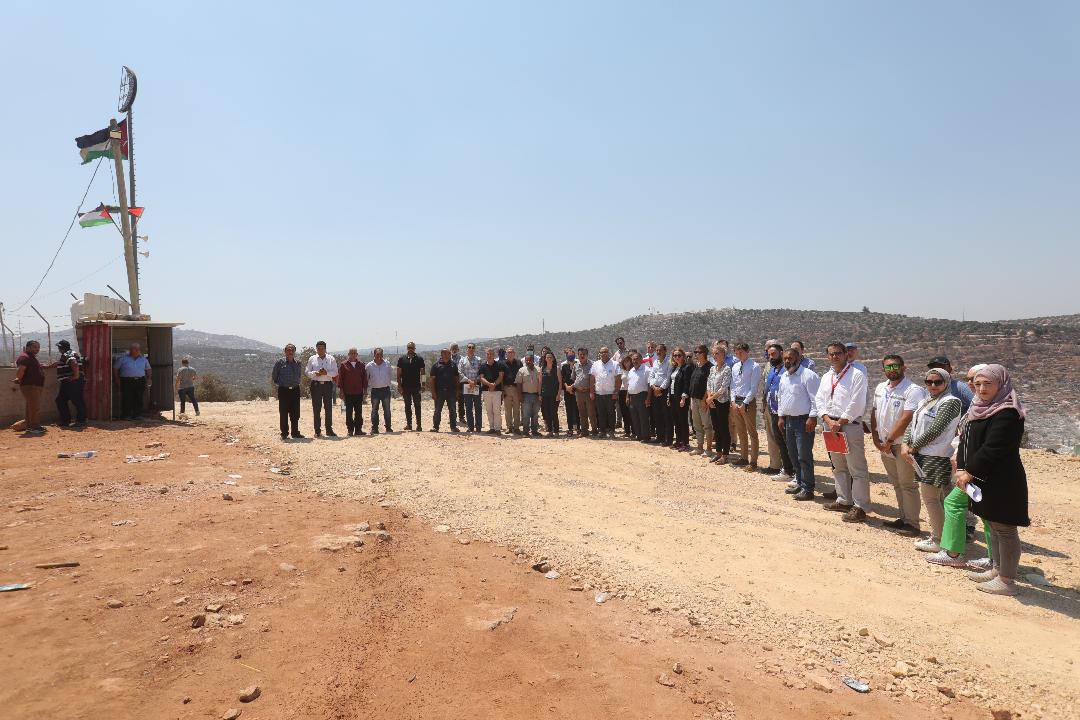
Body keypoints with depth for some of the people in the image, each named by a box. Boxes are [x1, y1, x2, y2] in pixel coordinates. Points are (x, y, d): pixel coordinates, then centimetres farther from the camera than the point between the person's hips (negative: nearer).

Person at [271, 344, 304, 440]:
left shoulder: (298, 363, 9)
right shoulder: (280, 362, -3)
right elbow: (273, 374, 6)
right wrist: (276, 383, 13)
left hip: (295, 390, 4)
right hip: (283, 390, -4)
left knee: (295, 413, 7)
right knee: (283, 413, -1)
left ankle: (295, 432, 16)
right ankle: (284, 433, 7)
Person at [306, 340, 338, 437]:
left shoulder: (331, 359, 8)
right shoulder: (312, 359, 9)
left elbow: (335, 372, 2)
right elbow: (307, 372, 5)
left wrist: (326, 372, -15)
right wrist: (316, 373, -13)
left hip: (328, 385, 0)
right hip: (316, 385, 0)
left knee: (329, 408, 2)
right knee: (316, 408, 1)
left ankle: (329, 430, 9)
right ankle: (317, 431, 6)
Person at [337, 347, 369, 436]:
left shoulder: (361, 364, 8)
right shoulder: (343, 365, 1)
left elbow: (364, 377, 10)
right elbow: (340, 378, 1)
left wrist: (365, 390, 6)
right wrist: (341, 391, -4)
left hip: (359, 392, 2)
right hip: (348, 393, -2)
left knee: (359, 412, 5)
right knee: (349, 412, 4)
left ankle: (358, 429, 11)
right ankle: (350, 430, 10)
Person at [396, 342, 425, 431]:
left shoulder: (419, 359, 2)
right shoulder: (402, 359, 5)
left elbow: (422, 373, 3)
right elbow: (399, 374, 6)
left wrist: (422, 384, -5)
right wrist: (399, 385, 0)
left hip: (416, 386, -1)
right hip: (405, 387, 1)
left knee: (417, 405, 0)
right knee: (407, 406, 8)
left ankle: (419, 424, 2)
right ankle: (409, 424, 14)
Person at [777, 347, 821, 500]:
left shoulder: (808, 375, -13)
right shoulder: (784, 377, 14)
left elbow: (815, 398, -16)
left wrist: (812, 418, -20)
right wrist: (781, 416, 17)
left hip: (804, 420, -8)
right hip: (788, 420, 9)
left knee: (804, 456, -7)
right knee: (793, 454, 15)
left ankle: (807, 489, 0)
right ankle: (800, 483, 27)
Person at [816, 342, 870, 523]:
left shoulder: (856, 374, -7)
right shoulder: (826, 377, 14)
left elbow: (856, 403, -14)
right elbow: (819, 401, 9)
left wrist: (840, 423, -14)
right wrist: (829, 421, -6)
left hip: (850, 425, -7)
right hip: (831, 424, 7)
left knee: (857, 468, -5)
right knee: (839, 467, 16)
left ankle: (860, 507, -1)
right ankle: (844, 500, 28)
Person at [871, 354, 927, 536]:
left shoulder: (913, 390, -15)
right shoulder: (880, 388, 9)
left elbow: (906, 419, -20)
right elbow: (874, 412, 15)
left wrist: (889, 441, -16)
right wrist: (875, 438, 6)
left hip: (902, 445, -7)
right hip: (884, 445, 7)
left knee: (907, 484, -1)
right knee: (896, 484, 16)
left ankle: (912, 523, 9)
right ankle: (903, 518, 27)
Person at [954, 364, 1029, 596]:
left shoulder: (1007, 414, -18)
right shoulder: (981, 409, 11)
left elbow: (992, 448, -23)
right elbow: (967, 441, 10)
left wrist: (970, 472, -16)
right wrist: (962, 469, -2)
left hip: (1002, 482, -9)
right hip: (985, 481, 9)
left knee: (1004, 529, 0)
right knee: (993, 526, 18)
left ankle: (1007, 580, 10)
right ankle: (997, 569, 31)